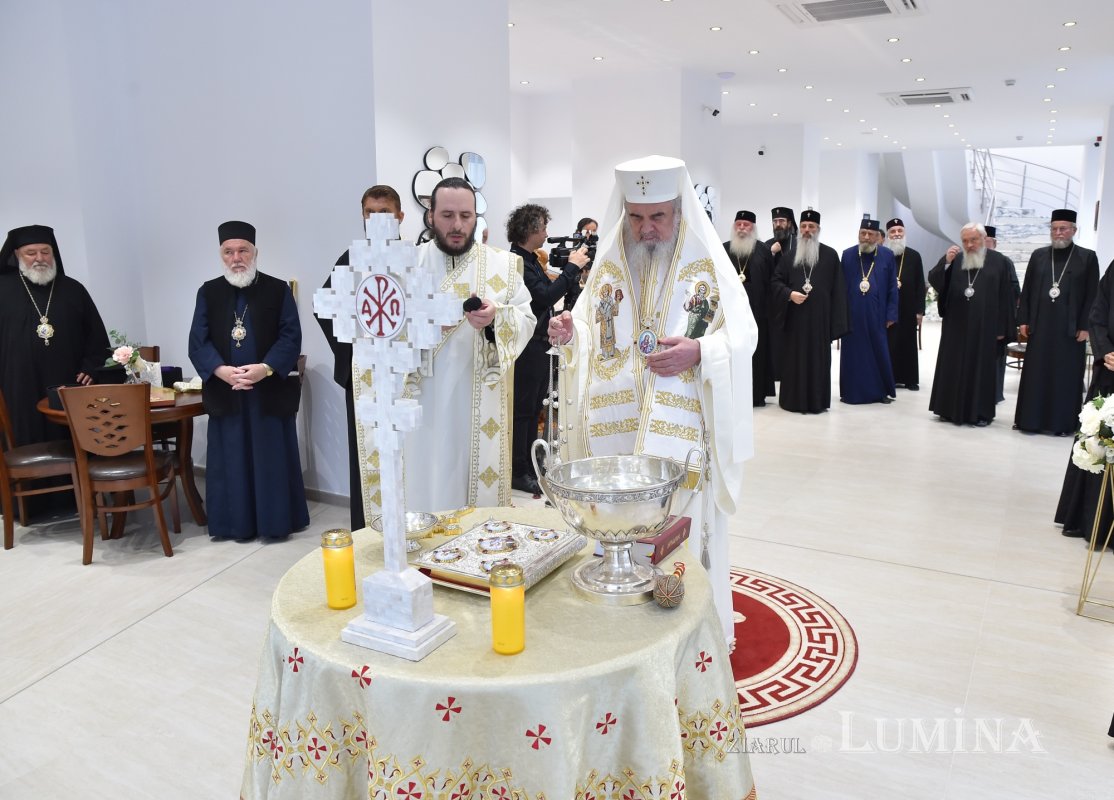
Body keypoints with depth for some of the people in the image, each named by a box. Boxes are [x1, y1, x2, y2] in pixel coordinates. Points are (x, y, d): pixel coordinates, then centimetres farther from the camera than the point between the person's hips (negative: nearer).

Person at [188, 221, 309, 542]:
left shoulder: (278, 290, 2)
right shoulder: (208, 292, 8)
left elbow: (291, 337, -4)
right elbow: (198, 342, 2)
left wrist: (265, 368, -19)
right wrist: (222, 371, -15)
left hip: (270, 392, -2)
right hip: (225, 392, 2)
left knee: (271, 459, 3)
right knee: (232, 460, 7)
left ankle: (275, 522, 13)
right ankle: (238, 523, 17)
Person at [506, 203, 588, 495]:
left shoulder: (530, 259, 14)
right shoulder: (516, 261, -18)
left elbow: (549, 291, 17)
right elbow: (544, 296, -26)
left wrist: (574, 269, 8)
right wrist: (572, 267, -19)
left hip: (539, 345, 10)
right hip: (527, 348, -10)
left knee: (533, 408, 16)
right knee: (522, 410, -2)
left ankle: (530, 466, 27)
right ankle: (518, 473, 6)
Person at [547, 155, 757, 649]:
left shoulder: (707, 262, -1)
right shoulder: (609, 262, 9)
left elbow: (742, 335, -3)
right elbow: (590, 331, 12)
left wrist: (699, 352, -22)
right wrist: (570, 333, -10)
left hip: (681, 425, -3)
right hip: (615, 424, 3)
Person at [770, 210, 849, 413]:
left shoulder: (830, 255, 4)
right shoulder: (789, 254, 8)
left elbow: (837, 289, 2)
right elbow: (775, 281, 6)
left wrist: (836, 321, -3)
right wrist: (789, 294, -14)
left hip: (820, 317, -1)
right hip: (795, 317, 1)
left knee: (818, 358, 3)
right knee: (795, 358, 4)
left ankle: (817, 401, 10)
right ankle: (794, 400, 11)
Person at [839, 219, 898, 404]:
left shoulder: (887, 255, 3)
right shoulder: (847, 255, 4)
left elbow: (892, 288, 3)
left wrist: (891, 314, -2)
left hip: (876, 314, 0)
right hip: (852, 314, 0)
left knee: (879, 352, 6)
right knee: (853, 354, 5)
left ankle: (882, 391, 17)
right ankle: (852, 392, 13)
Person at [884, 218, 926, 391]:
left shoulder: (914, 256, 5)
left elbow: (920, 285, 3)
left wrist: (920, 310, -2)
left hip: (908, 308, 1)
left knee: (908, 343, 6)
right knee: (887, 343, 1)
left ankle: (910, 379, 13)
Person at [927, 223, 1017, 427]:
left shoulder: (998, 261, 1)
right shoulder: (954, 258, 6)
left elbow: (1005, 296, 0)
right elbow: (933, 280, -4)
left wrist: (1002, 327, -4)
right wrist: (946, 263, -21)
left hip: (984, 327, -2)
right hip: (956, 325, 2)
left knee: (981, 368, 3)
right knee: (952, 367, 6)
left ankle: (980, 412, 10)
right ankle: (951, 409, 15)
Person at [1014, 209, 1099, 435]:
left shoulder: (1087, 257, 2)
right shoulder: (1038, 256, 9)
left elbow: (1092, 295, -2)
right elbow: (1027, 290, 9)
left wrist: (1085, 326, -8)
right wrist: (1023, 320, 2)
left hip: (1070, 328, -2)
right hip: (1040, 326, 2)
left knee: (1066, 376, 3)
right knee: (1035, 374, 4)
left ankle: (1062, 422, 10)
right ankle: (1032, 419, 11)